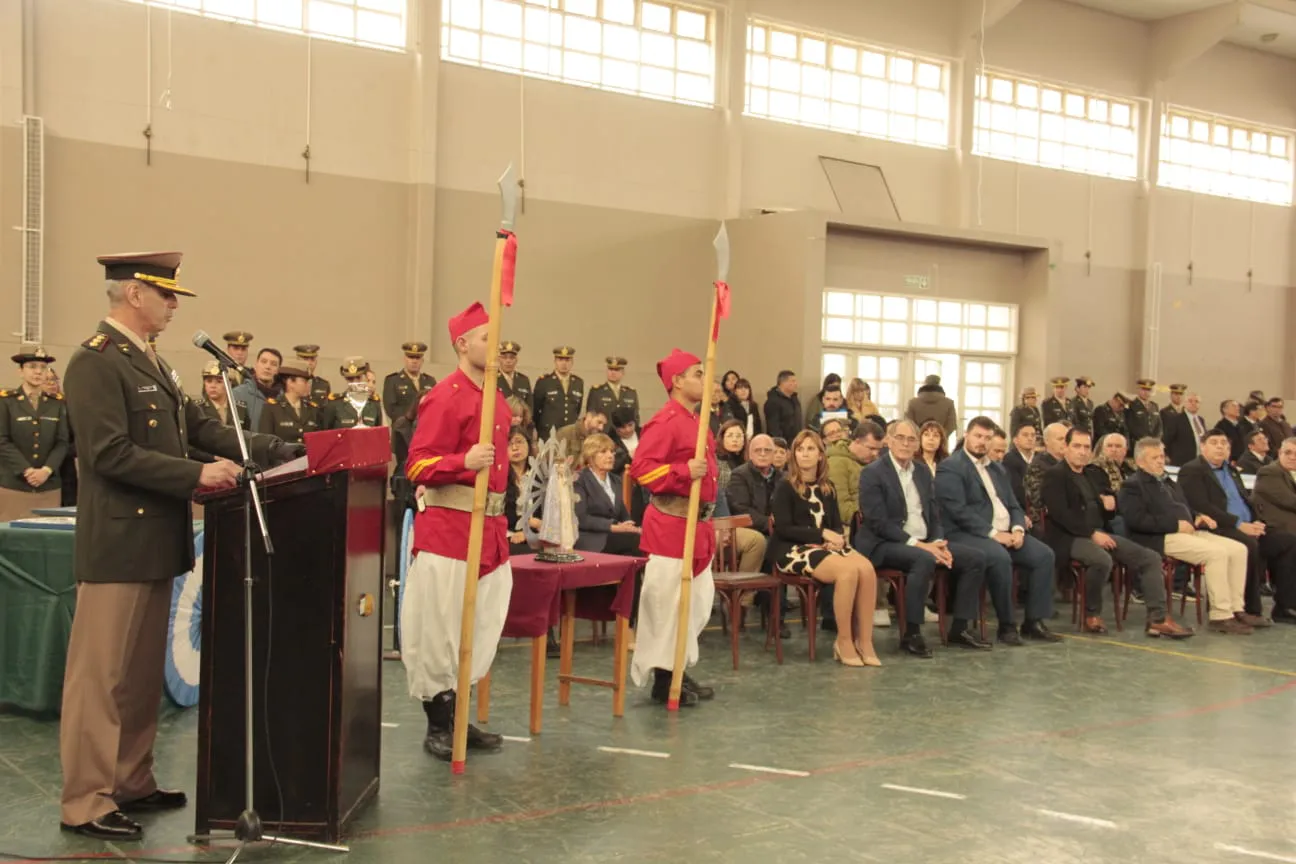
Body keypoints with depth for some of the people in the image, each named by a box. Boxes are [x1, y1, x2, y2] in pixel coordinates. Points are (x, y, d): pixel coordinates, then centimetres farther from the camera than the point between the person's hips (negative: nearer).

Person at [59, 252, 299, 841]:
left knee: (143, 674, 15)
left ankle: (131, 783, 26)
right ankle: (86, 803, 7)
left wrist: (277, 452, 7)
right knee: (102, 675, -2)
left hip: (155, 542, 9)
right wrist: (196, 476, -21)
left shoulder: (150, 362, 16)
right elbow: (112, 454, -21)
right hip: (118, 544, -9)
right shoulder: (95, 363, -13)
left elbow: (199, 427, 15)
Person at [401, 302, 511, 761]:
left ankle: (457, 718, 24)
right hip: (447, 528, -8)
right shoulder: (444, 397, -12)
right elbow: (417, 466, -15)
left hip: (489, 528, 9)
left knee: (479, 629, 13)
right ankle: (438, 728, 11)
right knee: (440, 630, 0)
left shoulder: (496, 399, 14)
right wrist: (464, 462, -30)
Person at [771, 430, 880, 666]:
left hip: (825, 546, 6)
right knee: (848, 571, -32)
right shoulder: (785, 487, -1)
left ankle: (865, 641, -21)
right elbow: (783, 528, -9)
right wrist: (822, 534, -13)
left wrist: (836, 537, -9)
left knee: (867, 569, -25)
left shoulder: (827, 488, 16)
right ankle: (844, 641, -19)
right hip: (793, 549, -6)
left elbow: (837, 525, 16)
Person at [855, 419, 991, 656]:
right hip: (885, 545, -7)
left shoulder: (923, 470, 13)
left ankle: (960, 628, 2)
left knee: (975, 557, -6)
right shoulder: (872, 473, -8)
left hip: (924, 542, 7)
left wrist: (938, 543, -7)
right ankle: (911, 633, -25)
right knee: (924, 559, -36)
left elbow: (933, 515, 14)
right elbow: (879, 523, -16)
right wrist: (917, 544, -22)